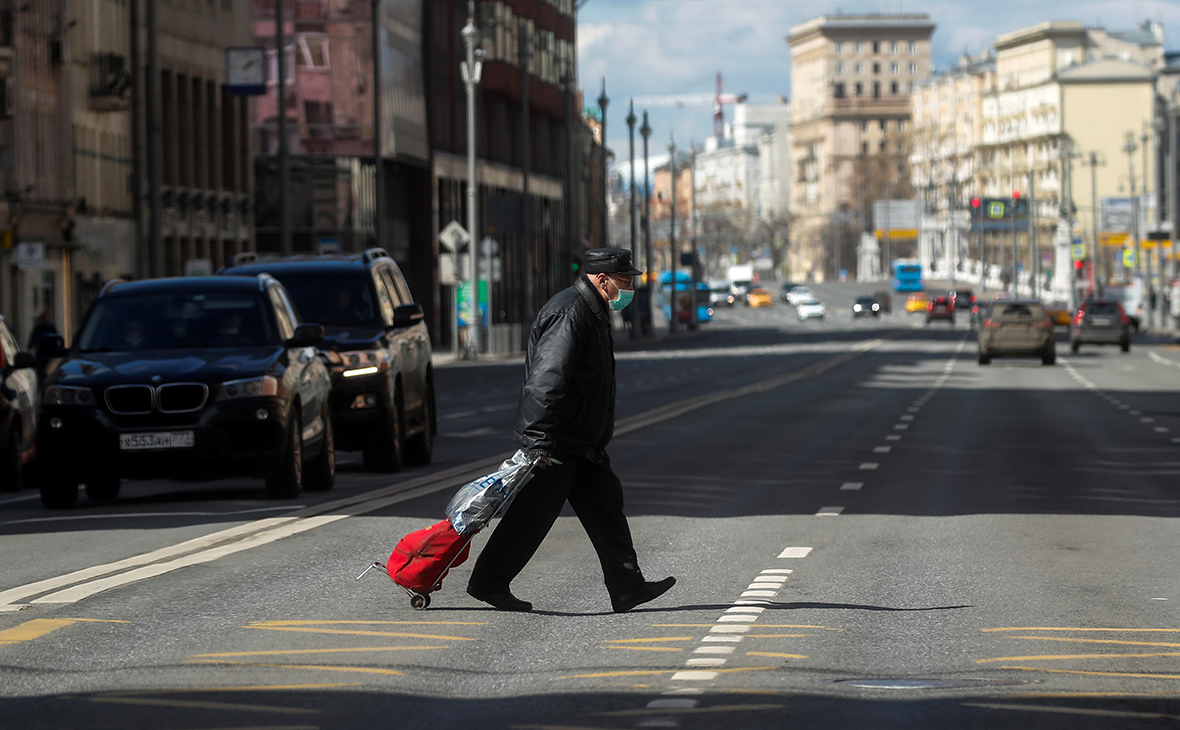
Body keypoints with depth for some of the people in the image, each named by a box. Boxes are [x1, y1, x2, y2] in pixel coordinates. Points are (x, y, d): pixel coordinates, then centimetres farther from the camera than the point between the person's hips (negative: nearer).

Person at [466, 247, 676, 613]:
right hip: (554, 445, -10)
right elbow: (546, 380, -26)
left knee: (605, 506, 7)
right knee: (532, 515, -2)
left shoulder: (593, 313, 17)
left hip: (582, 443, 10)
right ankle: (487, 582, 8)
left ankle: (627, 587, 8)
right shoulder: (569, 314, -19)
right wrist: (539, 441, -30)